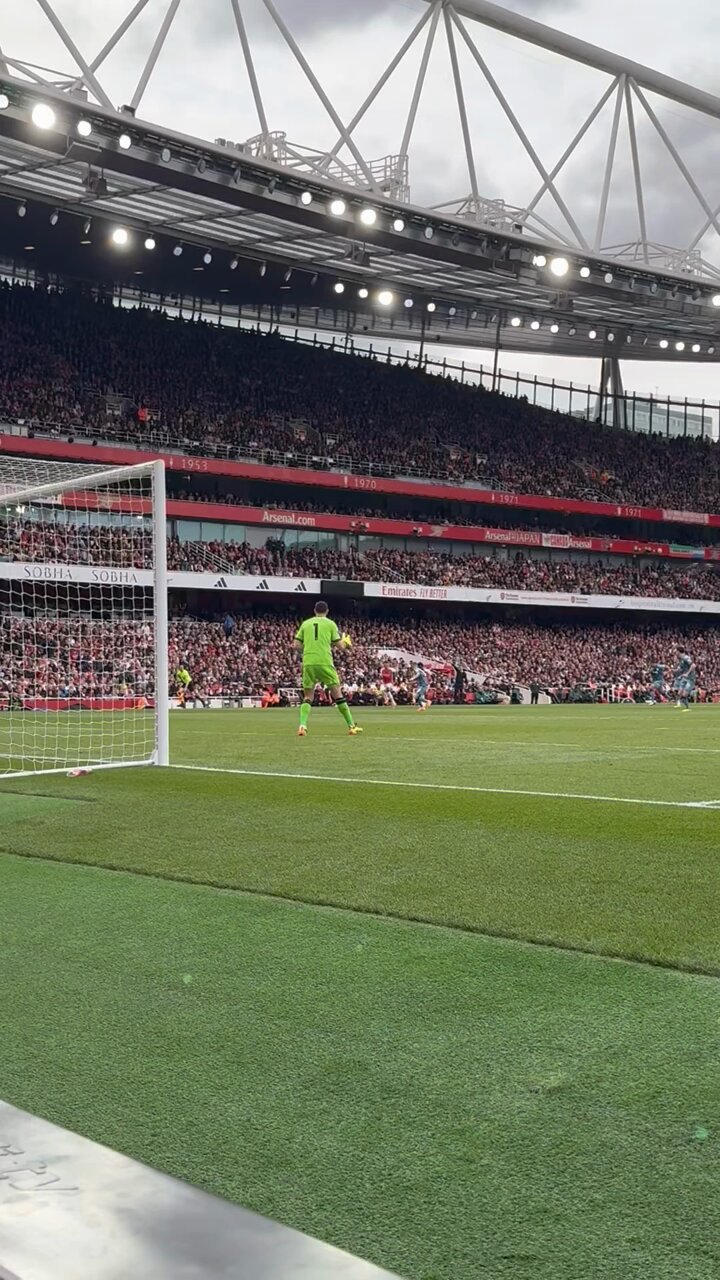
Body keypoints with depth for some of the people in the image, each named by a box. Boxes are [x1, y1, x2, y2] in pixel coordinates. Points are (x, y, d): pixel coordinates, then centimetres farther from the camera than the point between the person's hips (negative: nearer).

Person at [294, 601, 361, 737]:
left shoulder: (305, 623, 13)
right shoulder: (330, 624, 6)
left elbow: (296, 645, 8)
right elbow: (340, 646, 3)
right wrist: (346, 642, 25)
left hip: (308, 663, 2)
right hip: (325, 663, -2)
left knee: (307, 698, 10)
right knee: (338, 695, 6)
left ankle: (302, 726, -10)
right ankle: (351, 726, 9)